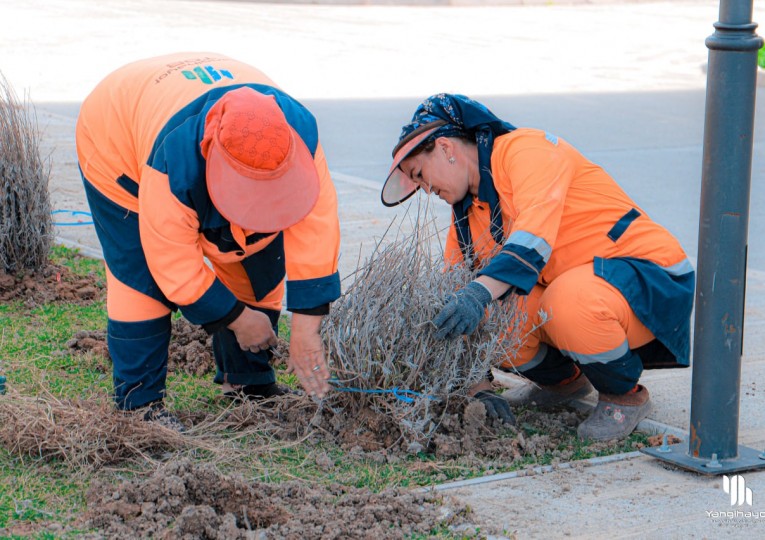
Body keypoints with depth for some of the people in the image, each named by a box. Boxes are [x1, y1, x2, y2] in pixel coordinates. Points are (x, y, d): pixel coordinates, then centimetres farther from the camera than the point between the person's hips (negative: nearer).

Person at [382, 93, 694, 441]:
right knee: (480, 317, -12)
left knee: (567, 303, -38)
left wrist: (481, 291, -45)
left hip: (650, 275, -8)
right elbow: (450, 307, 12)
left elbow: (537, 227, -33)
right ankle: (563, 380, 15)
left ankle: (625, 394, -9)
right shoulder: (468, 217, 10)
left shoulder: (523, 149, -15)